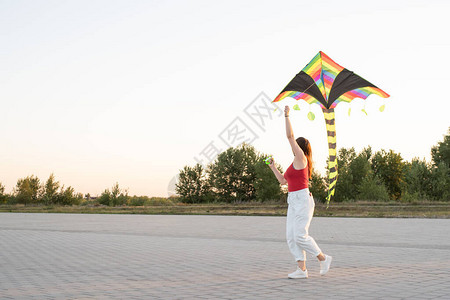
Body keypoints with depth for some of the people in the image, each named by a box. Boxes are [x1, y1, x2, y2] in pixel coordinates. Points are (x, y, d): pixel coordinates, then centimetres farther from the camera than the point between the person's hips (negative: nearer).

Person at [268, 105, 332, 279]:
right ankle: (302, 269, 0)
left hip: (302, 199, -9)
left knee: (300, 236, -12)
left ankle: (323, 258, 4)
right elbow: (283, 180, 27)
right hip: (294, 201, 9)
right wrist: (273, 167, 29)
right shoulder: (296, 164, 21)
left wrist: (287, 116, -6)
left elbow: (290, 136, -11)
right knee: (291, 237, 1)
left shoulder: (301, 158, -5)